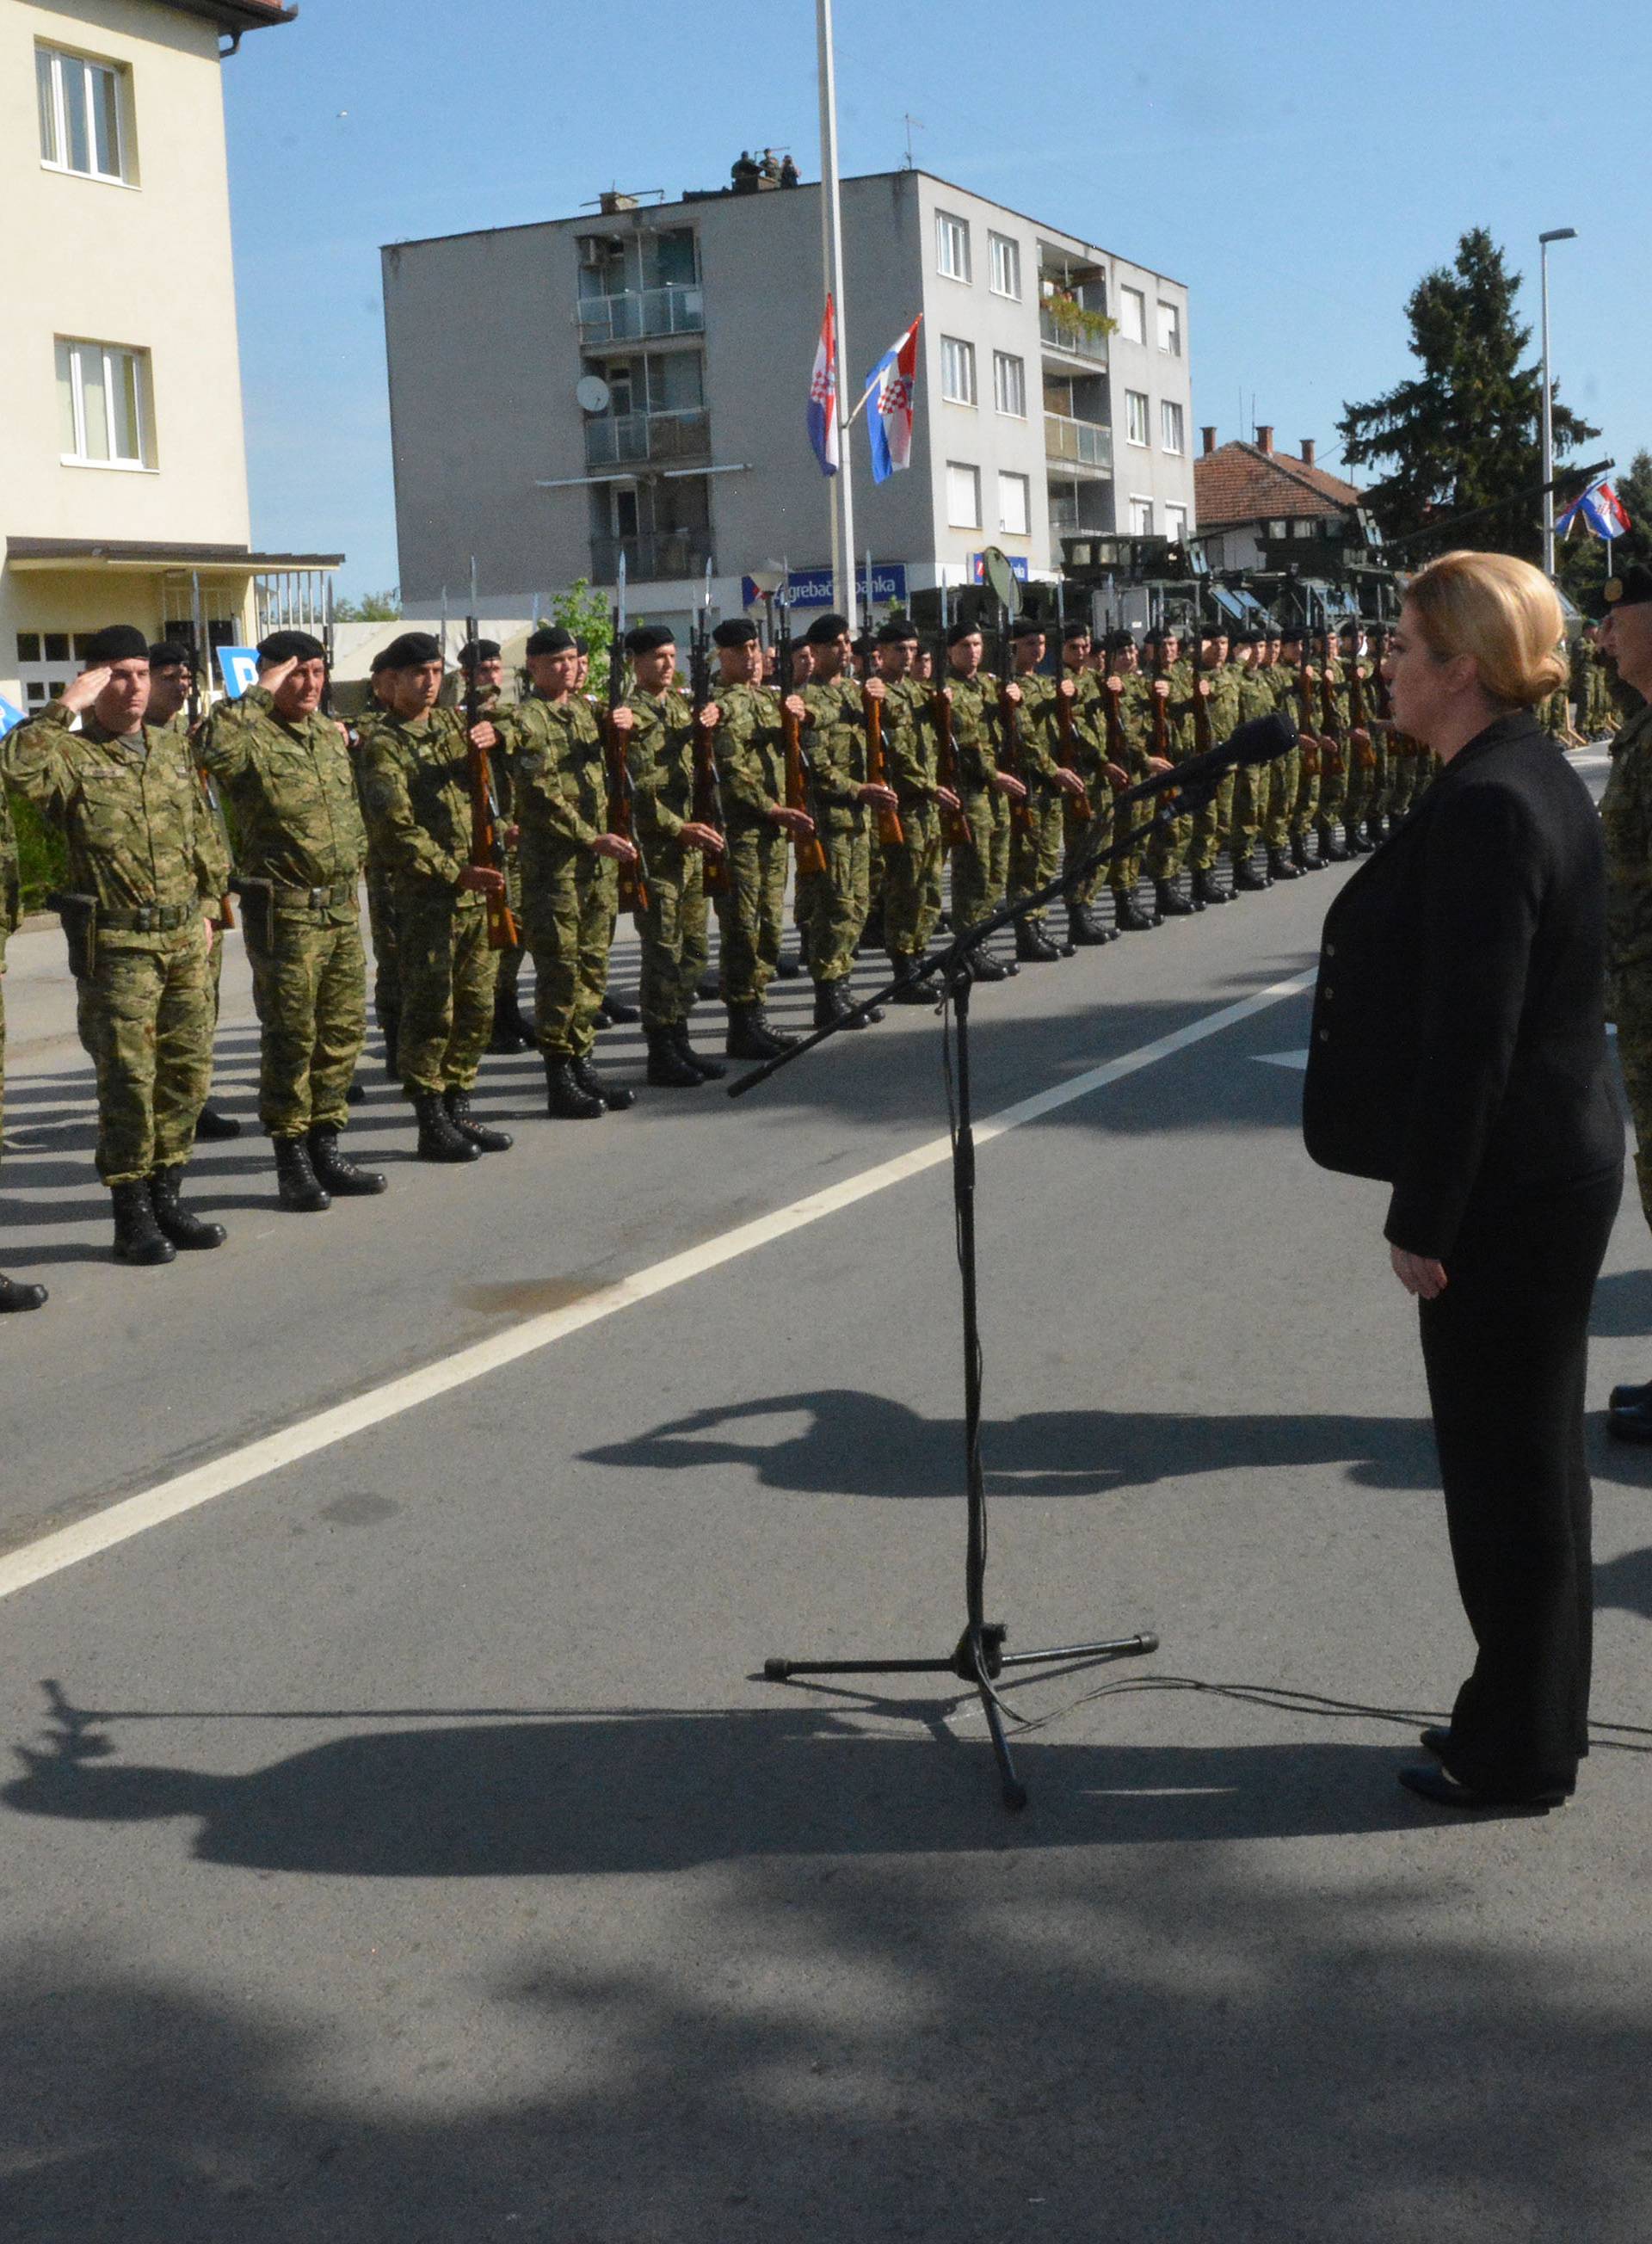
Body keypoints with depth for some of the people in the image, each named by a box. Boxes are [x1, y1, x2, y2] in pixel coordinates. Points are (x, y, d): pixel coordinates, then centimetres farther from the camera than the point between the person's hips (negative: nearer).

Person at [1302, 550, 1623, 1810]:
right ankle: (1526, 1715, 33)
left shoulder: (1483, 805, -22)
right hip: (1551, 1164, 10)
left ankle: (1517, 1754, 17)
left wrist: (1423, 1218, -18)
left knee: (1506, 1464, 2)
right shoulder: (1535, 779, 10)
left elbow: (1469, 1039, -24)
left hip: (1506, 1186, -10)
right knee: (1526, 1452, 19)